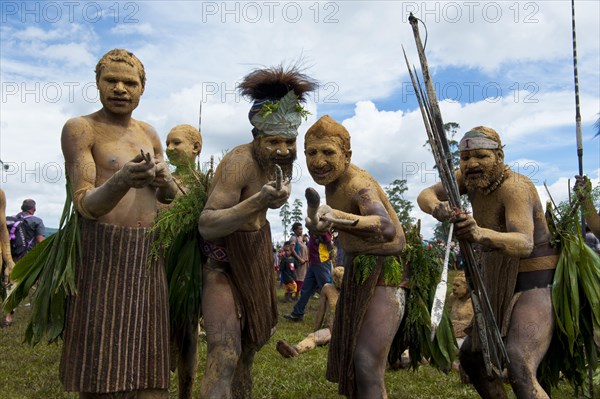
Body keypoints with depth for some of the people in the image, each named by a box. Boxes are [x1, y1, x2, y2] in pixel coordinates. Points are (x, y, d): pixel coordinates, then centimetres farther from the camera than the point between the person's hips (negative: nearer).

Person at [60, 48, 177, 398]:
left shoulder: (149, 133, 13)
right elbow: (85, 205, -14)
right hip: (102, 252, -5)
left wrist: (164, 179, -7)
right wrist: (122, 180, -35)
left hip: (148, 254, 5)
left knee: (144, 365, 6)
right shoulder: (80, 128, -5)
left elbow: (170, 195, 16)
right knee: (101, 359, -3)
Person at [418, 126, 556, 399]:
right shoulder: (471, 177, -1)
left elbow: (524, 243, -39)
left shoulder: (514, 187, -23)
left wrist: (481, 235, -60)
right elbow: (425, 195, -10)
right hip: (502, 289, 8)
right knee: (471, 357, 18)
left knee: (518, 369, -27)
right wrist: (437, 209, -34)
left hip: (536, 286, -8)